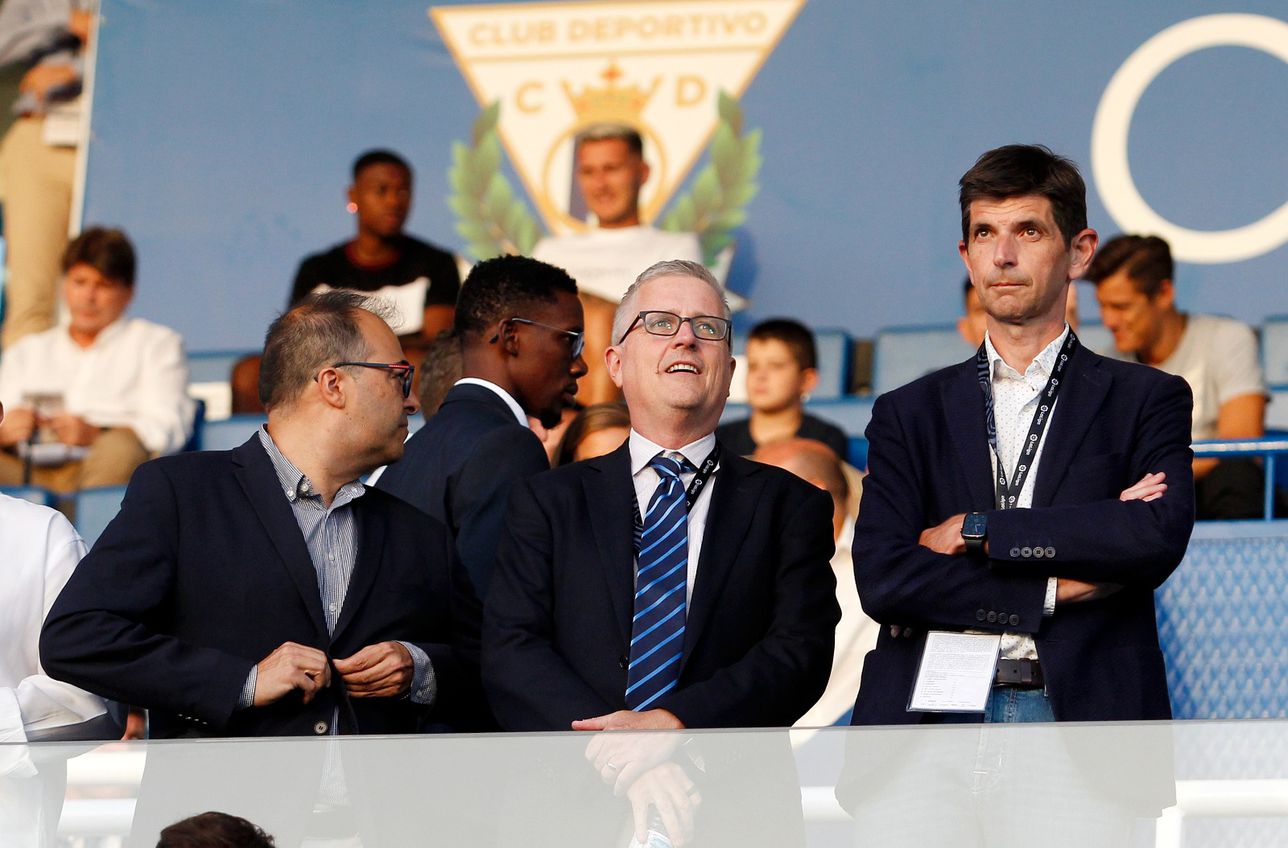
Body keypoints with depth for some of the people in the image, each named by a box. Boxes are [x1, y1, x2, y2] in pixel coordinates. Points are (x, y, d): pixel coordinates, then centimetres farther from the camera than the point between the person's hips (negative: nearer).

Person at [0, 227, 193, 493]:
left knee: (121, 447, -38)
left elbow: (169, 427, 3)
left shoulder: (157, 343, 21)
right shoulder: (26, 352, 32)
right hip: (28, 474, 3)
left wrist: (95, 435, -15)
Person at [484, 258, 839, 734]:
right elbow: (509, 652, 3)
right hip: (583, 770, 0)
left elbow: (801, 648, 1)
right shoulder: (547, 502, 14)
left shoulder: (791, 506, 13)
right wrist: (615, 754, -13)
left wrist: (671, 724, -15)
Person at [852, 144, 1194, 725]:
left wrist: (976, 531, -3)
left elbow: (1159, 539, -6)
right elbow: (880, 578, 2)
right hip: (936, 719, 1)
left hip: (1087, 710, -1)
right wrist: (1054, 590, -4)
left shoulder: (1146, 399, 12)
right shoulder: (908, 413, 16)